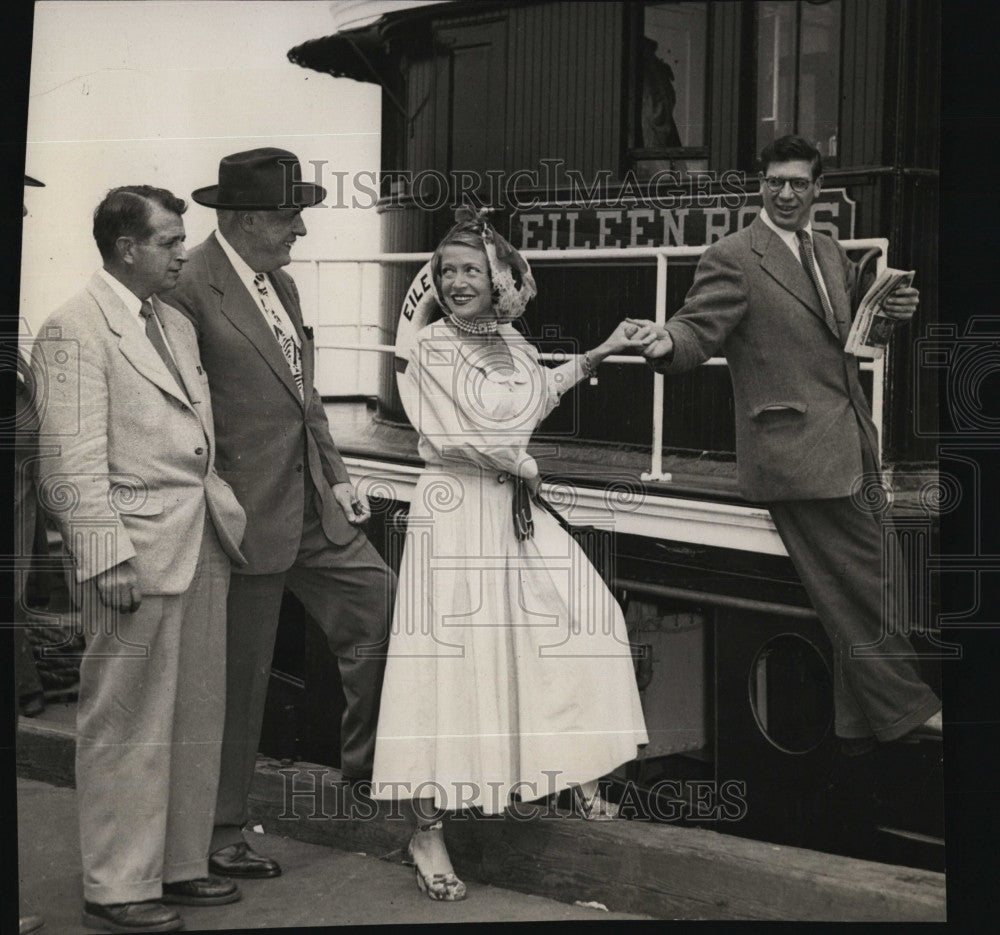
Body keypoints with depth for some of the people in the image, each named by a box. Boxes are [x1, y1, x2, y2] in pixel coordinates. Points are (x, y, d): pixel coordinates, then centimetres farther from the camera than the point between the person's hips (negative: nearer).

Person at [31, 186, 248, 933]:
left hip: (202, 542, 8)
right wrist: (105, 557, -19)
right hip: (138, 549, -8)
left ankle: (180, 864, 27)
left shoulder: (176, 324, 17)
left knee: (197, 717, 14)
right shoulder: (75, 330, -9)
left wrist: (224, 516, 12)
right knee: (129, 726, 0)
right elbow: (72, 457, -14)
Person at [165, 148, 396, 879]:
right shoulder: (191, 289, -16)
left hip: (312, 504, 8)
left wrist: (337, 476, 14)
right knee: (238, 677, 3)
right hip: (247, 511, -8)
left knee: (382, 602, 3)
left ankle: (367, 760, 23)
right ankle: (220, 833, 19)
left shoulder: (282, 284, 12)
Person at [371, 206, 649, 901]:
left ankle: (576, 769, 22)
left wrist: (599, 355, 30)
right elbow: (453, 436, -18)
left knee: (582, 614, 5)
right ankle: (428, 833, 0)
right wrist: (525, 465, -6)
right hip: (456, 513, -7)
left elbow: (538, 392, 31)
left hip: (514, 508, 7)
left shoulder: (511, 341, 10)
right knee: (449, 657, -7)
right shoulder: (431, 348, -10)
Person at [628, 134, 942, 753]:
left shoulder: (831, 254, 15)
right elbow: (699, 331, -14)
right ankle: (905, 708, 8)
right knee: (855, 590, -5)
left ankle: (862, 724, 26)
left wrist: (894, 312, 7)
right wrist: (667, 342, -37)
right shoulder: (734, 258, -8)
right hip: (799, 453, -8)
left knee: (858, 586, 14)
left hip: (851, 446, 8)